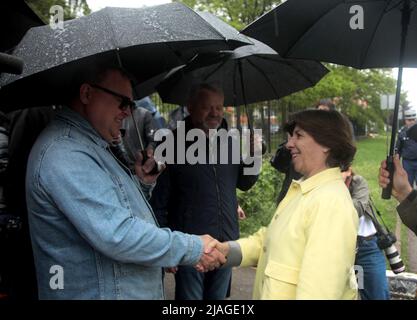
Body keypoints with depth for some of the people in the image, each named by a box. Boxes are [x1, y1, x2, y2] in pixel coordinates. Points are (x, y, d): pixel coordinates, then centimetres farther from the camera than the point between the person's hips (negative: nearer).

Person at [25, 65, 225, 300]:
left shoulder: (93, 146, 13)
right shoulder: (64, 152, -21)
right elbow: (117, 235, -28)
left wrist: (142, 183, 2)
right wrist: (194, 249, -19)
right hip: (97, 292, -10)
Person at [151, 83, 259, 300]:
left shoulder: (229, 142, 6)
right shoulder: (174, 144, -10)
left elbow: (244, 184, 15)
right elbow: (159, 199, -8)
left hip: (226, 242, 5)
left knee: (218, 296, 19)